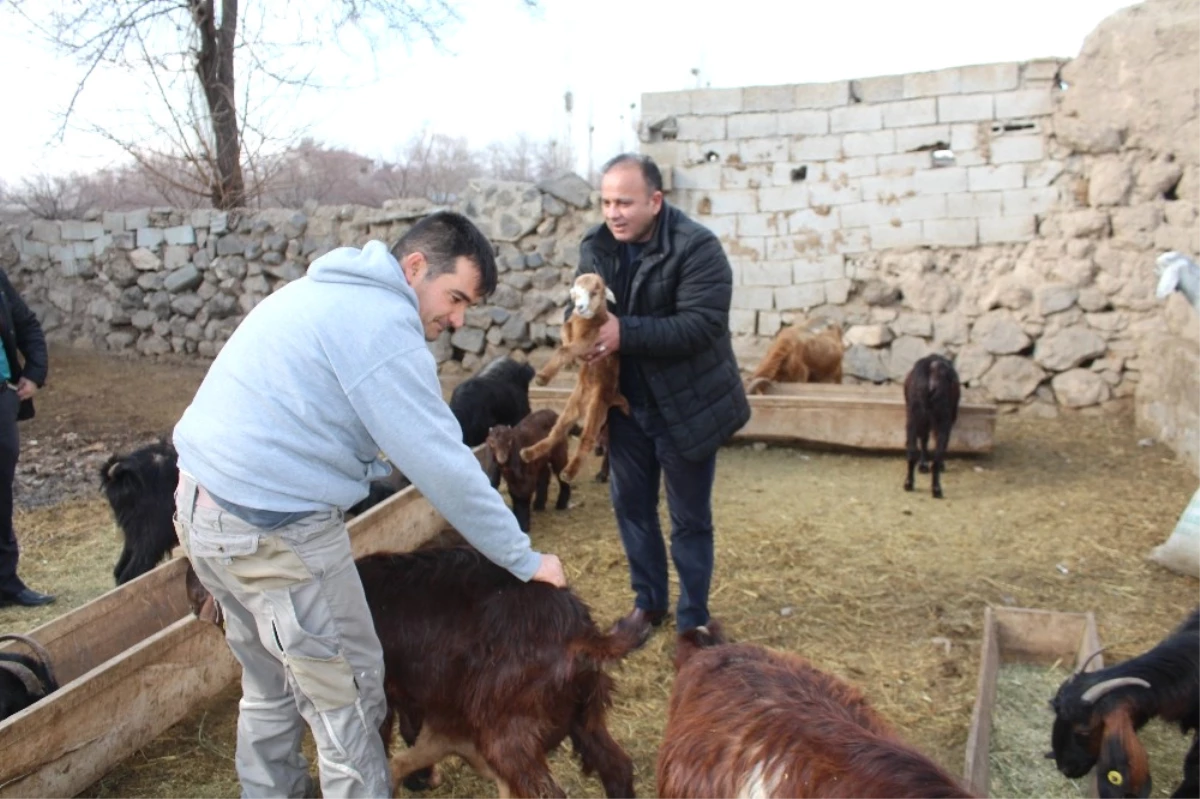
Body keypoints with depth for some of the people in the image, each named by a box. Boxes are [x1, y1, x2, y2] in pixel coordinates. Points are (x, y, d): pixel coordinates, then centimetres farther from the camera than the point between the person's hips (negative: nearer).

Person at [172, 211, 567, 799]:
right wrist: (523, 559, -10)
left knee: (272, 682, 23)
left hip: (205, 502, 10)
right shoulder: (381, 322, -16)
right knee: (347, 695, 6)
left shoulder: (328, 289, 14)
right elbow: (442, 464, -18)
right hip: (272, 524, -10)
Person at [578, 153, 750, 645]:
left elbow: (700, 325, -28)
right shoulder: (595, 247, -1)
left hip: (686, 406, -5)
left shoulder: (697, 248, -20)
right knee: (630, 505, 15)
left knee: (689, 519, 8)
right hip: (627, 404, 5)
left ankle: (693, 622, 25)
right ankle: (648, 603, 35)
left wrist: (624, 333, -35)